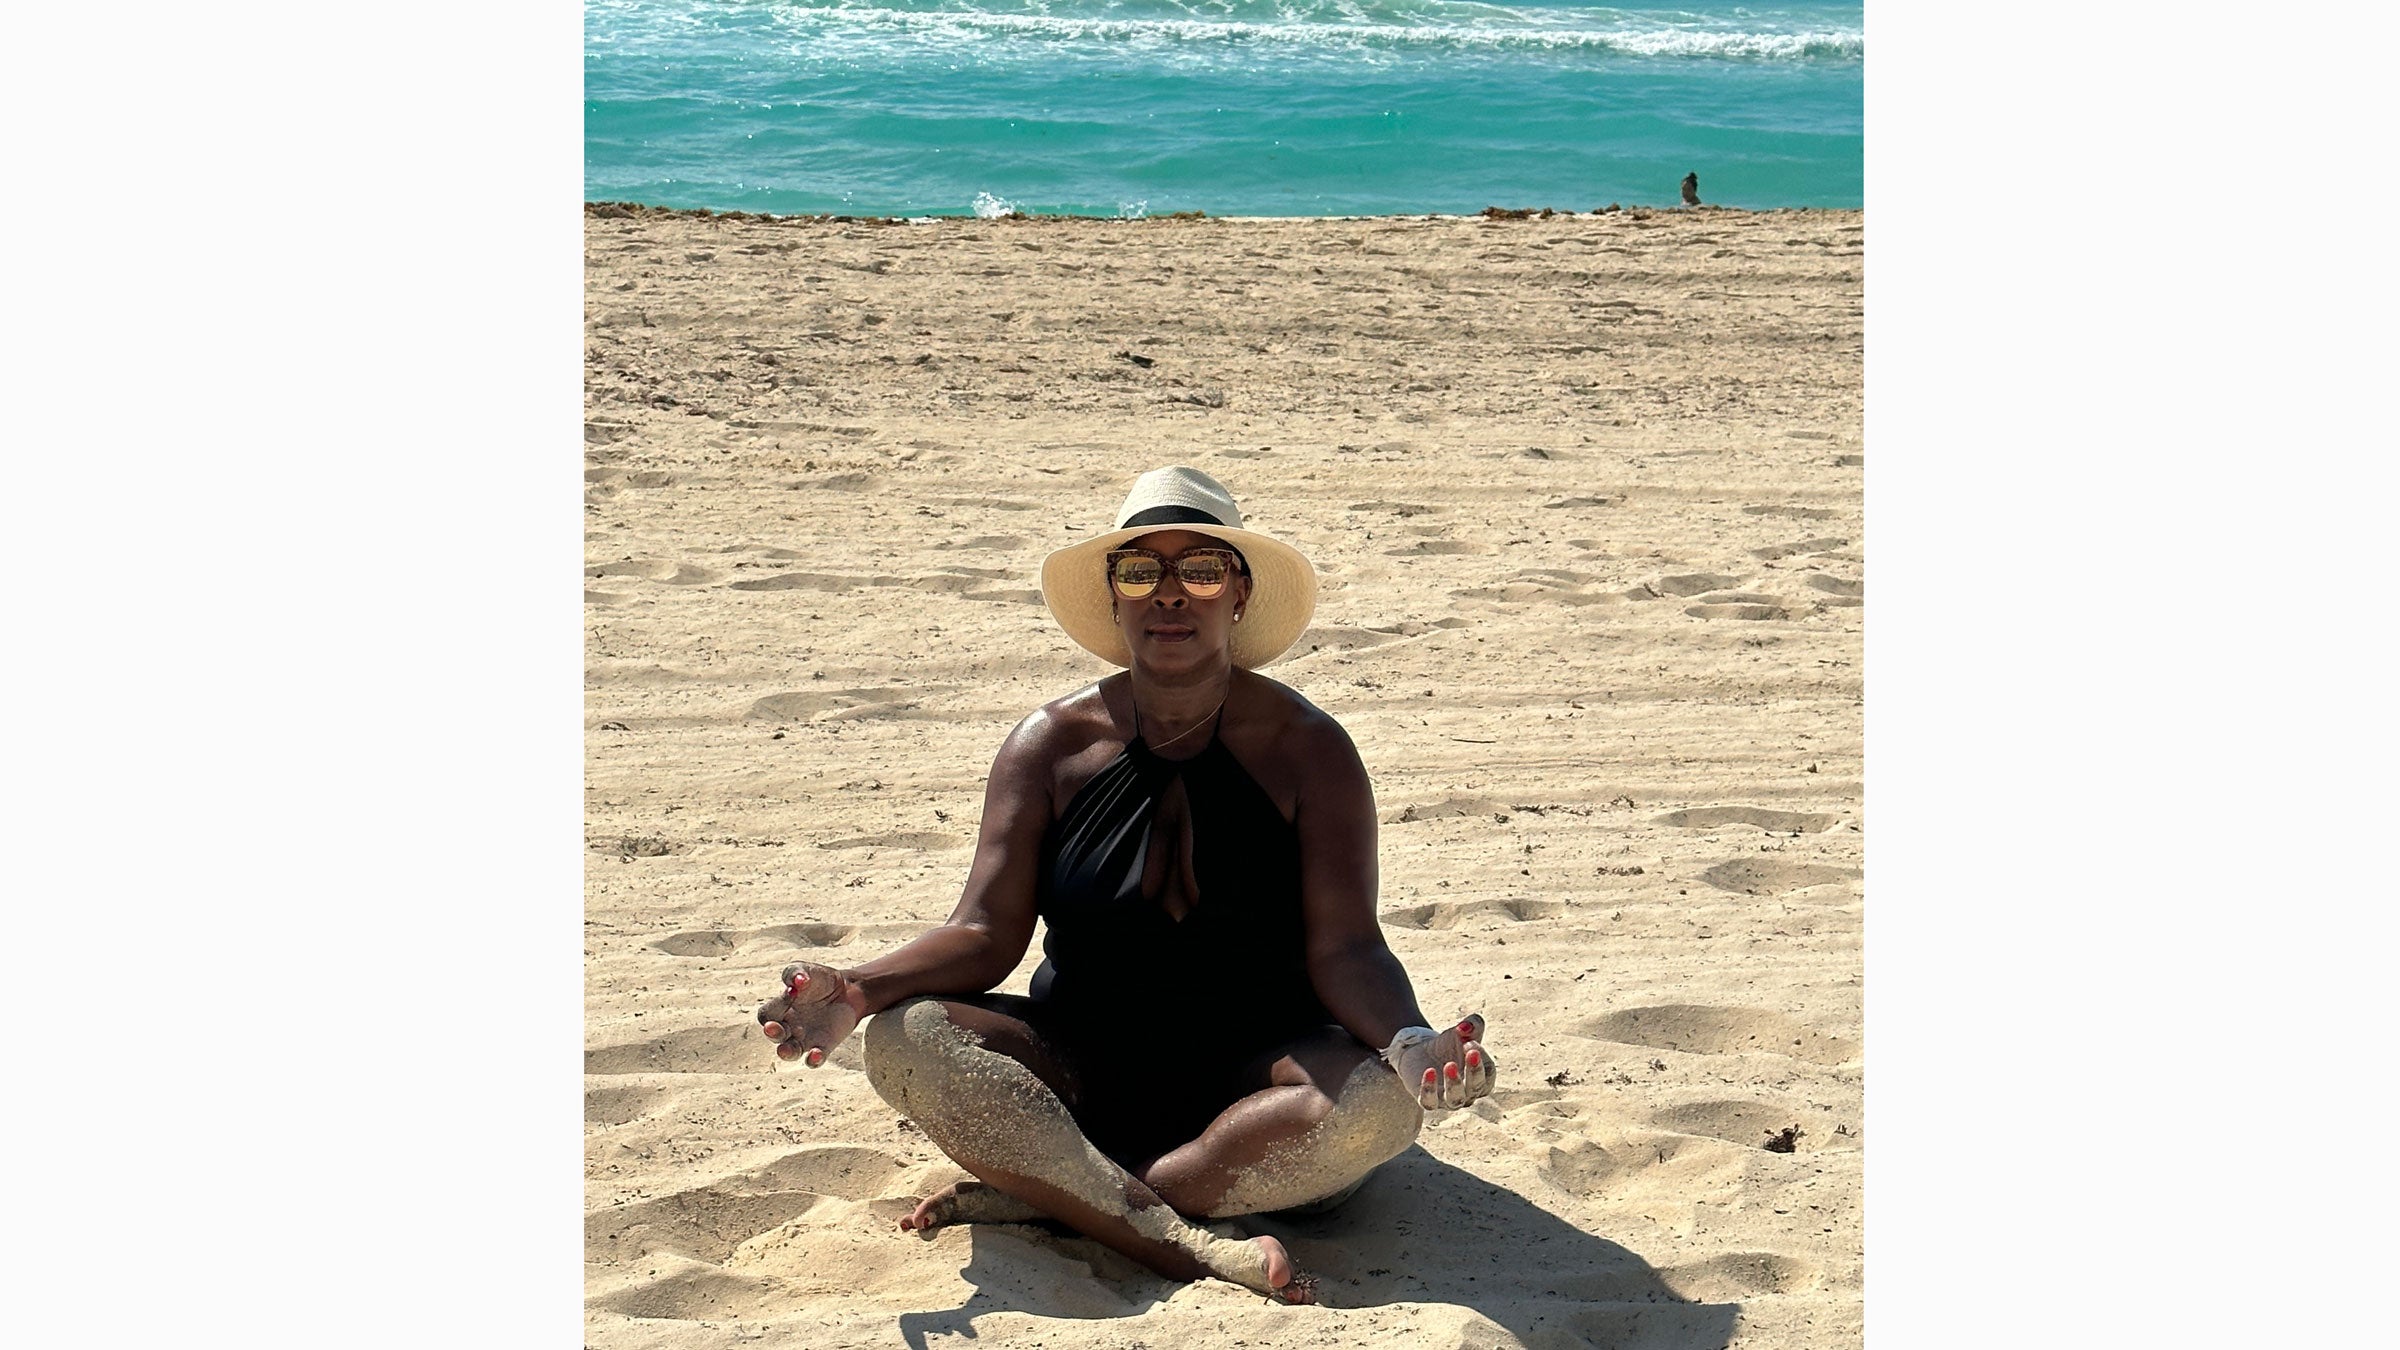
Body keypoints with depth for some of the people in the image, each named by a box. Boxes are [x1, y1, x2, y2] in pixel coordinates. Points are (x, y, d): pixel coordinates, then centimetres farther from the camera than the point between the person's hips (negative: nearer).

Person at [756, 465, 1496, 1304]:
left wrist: (1409, 1039, -33)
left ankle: (1037, 1197, -28)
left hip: (1253, 1092, -1)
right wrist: (858, 989, -23)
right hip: (1080, 1075, 2)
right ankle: (1199, 1248, -36)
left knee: (1383, 1100, -33)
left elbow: (1344, 948, -11)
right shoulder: (1052, 746, 1)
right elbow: (987, 933, -4)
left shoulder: (1308, 751, -4)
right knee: (905, 1038, -26)